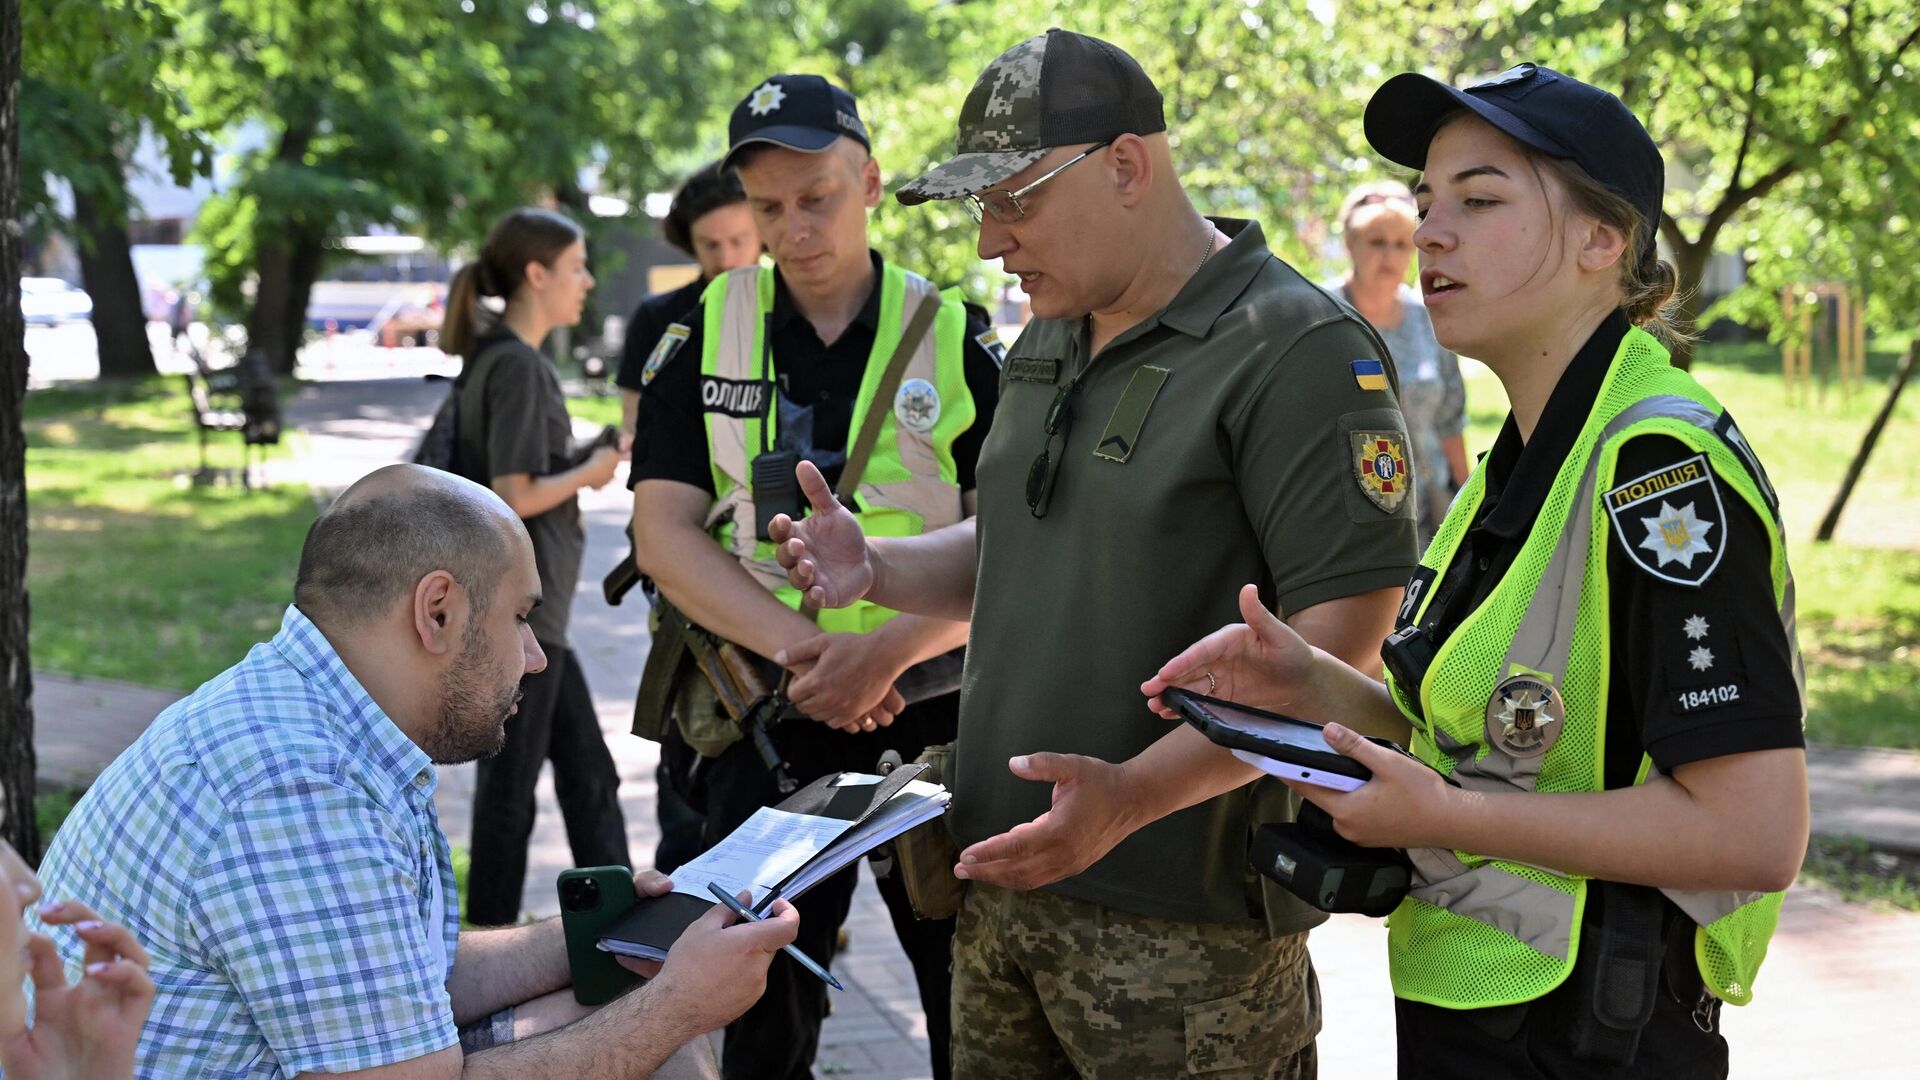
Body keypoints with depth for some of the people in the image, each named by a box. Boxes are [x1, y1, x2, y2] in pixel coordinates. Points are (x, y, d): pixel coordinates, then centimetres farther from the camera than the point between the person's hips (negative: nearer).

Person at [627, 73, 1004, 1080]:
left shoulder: (954, 337, 0)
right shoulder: (705, 333, 4)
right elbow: (664, 533, -3)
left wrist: (885, 651, -21)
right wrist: (804, 651, -16)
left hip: (934, 708, -1)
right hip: (765, 720, 1)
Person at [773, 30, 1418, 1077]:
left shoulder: (1298, 353, -15)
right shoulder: (1045, 343, 14)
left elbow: (1336, 651, -20)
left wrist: (1134, 793, -29)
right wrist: (879, 568, 4)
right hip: (1002, 874, 8)